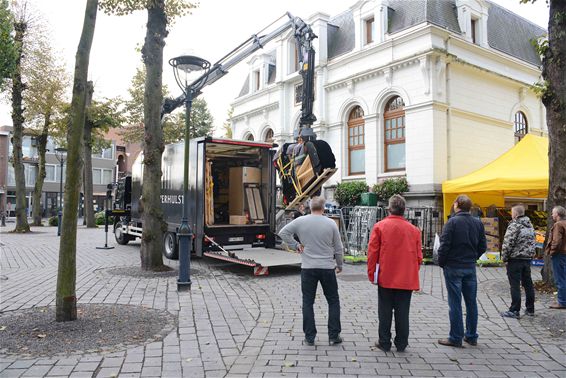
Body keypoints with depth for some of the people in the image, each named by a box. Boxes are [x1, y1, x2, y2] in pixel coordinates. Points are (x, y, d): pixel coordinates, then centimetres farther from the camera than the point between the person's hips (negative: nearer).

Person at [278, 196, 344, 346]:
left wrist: (296, 245, 4)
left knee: (308, 302, 10)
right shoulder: (331, 223, -5)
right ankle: (334, 336, 15)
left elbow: (283, 232, -3)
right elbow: (338, 248, 2)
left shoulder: (301, 221, -5)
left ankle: (309, 337, 14)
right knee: (333, 301, 13)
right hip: (328, 268, 0)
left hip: (308, 268, 0)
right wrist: (339, 265, 15)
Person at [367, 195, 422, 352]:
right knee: (402, 313, 10)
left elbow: (372, 252, -7)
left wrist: (371, 274, 2)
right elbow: (419, 256, 5)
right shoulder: (414, 230, 0)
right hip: (407, 279, 2)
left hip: (385, 278, -2)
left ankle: (384, 343, 17)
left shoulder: (379, 226, -7)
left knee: (385, 312, 9)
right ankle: (401, 344, 18)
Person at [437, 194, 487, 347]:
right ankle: (471, 336, 22)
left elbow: (444, 245, -15)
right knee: (471, 302, 13)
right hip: (471, 267, 5)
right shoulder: (478, 223, 4)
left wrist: (441, 263, -2)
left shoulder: (452, 222, -13)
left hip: (453, 267, -5)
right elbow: (483, 246, 7)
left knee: (455, 303, 1)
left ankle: (456, 338, 7)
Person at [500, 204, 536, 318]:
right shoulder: (530, 226, 11)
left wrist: (504, 258, -8)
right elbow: (532, 242, 16)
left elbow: (507, 244, -19)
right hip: (528, 259, 8)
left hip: (515, 259, -8)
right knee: (528, 284, 15)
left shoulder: (514, 225, -16)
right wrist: (530, 255, 21)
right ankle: (530, 309, 23)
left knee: (515, 285, -4)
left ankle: (514, 311, -1)